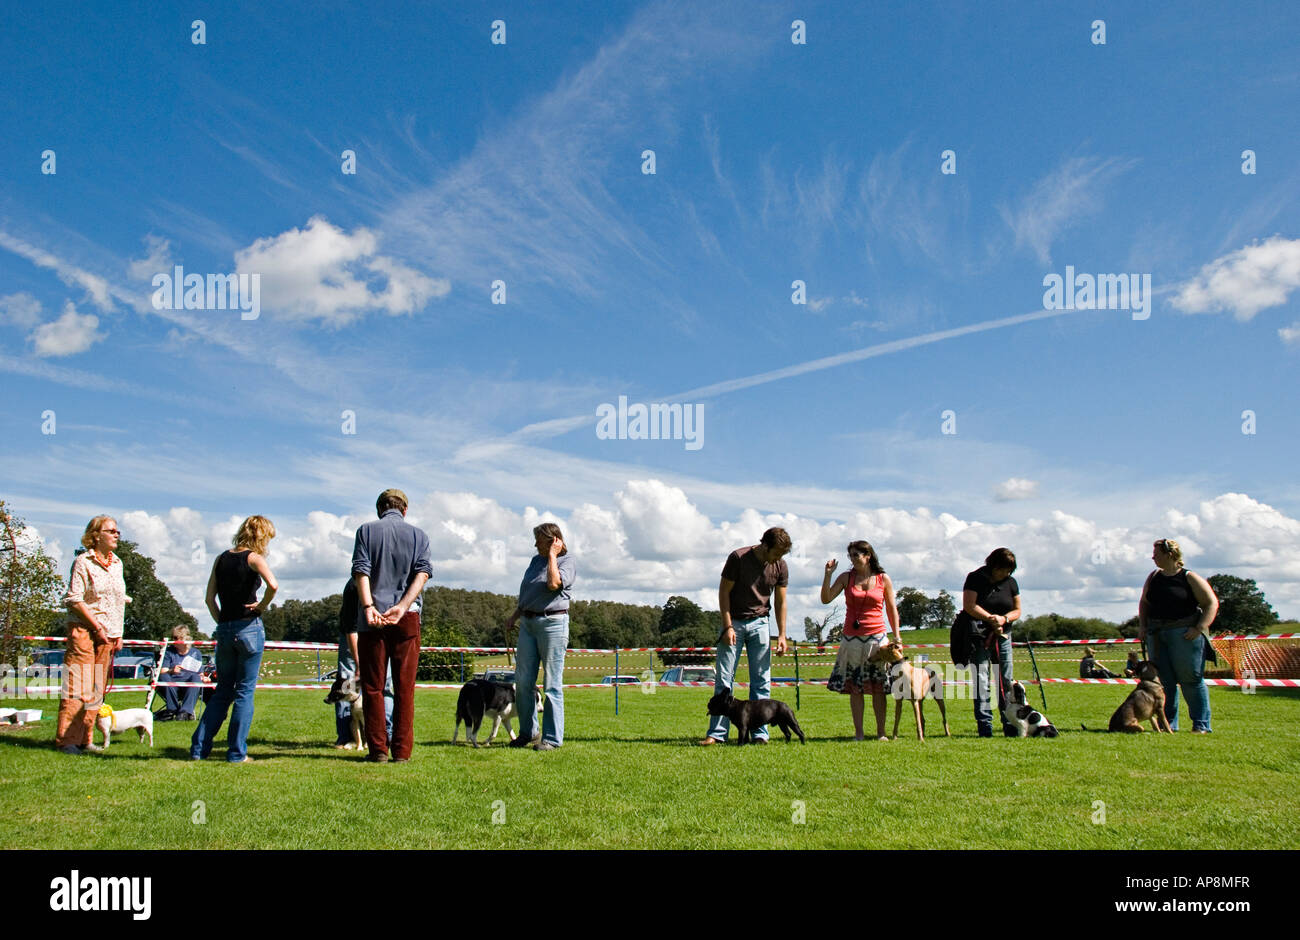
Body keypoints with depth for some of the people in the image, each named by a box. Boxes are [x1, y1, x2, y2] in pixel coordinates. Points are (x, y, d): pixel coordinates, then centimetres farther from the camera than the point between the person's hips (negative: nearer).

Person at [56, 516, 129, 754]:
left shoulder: (117, 563, 13)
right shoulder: (83, 562, -6)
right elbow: (74, 599, -11)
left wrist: (118, 633, 12)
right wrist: (97, 626, -14)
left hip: (107, 634, 6)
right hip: (83, 629, -6)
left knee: (97, 688, 6)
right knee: (78, 687, -9)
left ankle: (84, 738, 12)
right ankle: (66, 739, -3)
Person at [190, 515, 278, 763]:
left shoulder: (222, 558, 11)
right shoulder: (253, 558, -7)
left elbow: (209, 598, 10)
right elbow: (273, 584, -25)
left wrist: (221, 622, 14)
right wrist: (262, 606, -9)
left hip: (224, 630, 5)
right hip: (249, 629, -5)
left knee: (222, 691, 16)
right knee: (245, 692, 3)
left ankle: (198, 748, 14)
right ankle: (237, 752, 5)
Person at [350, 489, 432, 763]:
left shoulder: (366, 531, 7)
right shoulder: (418, 534, 10)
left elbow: (361, 571, -6)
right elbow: (423, 572, -4)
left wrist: (368, 606, -16)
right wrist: (402, 607, -13)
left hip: (372, 619, -1)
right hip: (408, 619, 1)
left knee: (372, 687, 6)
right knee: (405, 688, 5)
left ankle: (377, 749, 5)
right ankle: (402, 750, 4)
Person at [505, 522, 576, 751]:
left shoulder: (568, 561, -4)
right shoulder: (536, 560, 17)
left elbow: (554, 583, -22)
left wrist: (552, 555, -13)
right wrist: (515, 616, 21)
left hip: (552, 622, -7)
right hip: (528, 622, 7)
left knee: (552, 684, -4)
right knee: (522, 681, 7)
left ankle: (552, 738, 1)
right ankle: (527, 732, 19)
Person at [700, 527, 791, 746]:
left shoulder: (780, 567, -2)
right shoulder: (738, 558, -14)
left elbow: (780, 602, 6)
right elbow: (724, 592, -9)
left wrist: (782, 634, 2)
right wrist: (727, 626, -13)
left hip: (759, 623, 3)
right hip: (733, 622, -3)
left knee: (761, 680, 1)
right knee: (723, 678, -4)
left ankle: (759, 733, 6)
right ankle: (717, 733, 0)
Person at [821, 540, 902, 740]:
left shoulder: (883, 579, 4)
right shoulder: (846, 578, 6)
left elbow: (891, 609, 10)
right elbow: (826, 599, -2)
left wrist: (896, 636, 6)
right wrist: (828, 574, -11)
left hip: (876, 638, -1)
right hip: (852, 639, 1)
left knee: (878, 687, 1)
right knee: (854, 687, 0)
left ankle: (881, 732, 9)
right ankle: (858, 733, 6)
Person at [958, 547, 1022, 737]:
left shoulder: (1010, 582, 10)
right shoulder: (975, 578, -4)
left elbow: (1017, 610, 12)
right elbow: (969, 606, -12)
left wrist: (1004, 619, -9)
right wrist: (990, 618, -19)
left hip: (1002, 636, 5)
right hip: (979, 635, -5)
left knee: (1006, 681, 5)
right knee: (981, 681, -7)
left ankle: (1010, 726, 9)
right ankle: (985, 727, -7)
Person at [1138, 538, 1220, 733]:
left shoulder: (1189, 578, -4)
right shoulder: (1153, 577, 13)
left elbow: (1212, 603, -5)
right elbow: (1143, 603, 21)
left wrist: (1199, 628, -14)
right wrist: (1142, 626, 7)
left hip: (1185, 634, -5)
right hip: (1156, 635, 6)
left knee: (1191, 679, -4)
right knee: (1164, 680, 6)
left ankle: (1201, 724, 2)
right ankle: (1169, 723, 13)